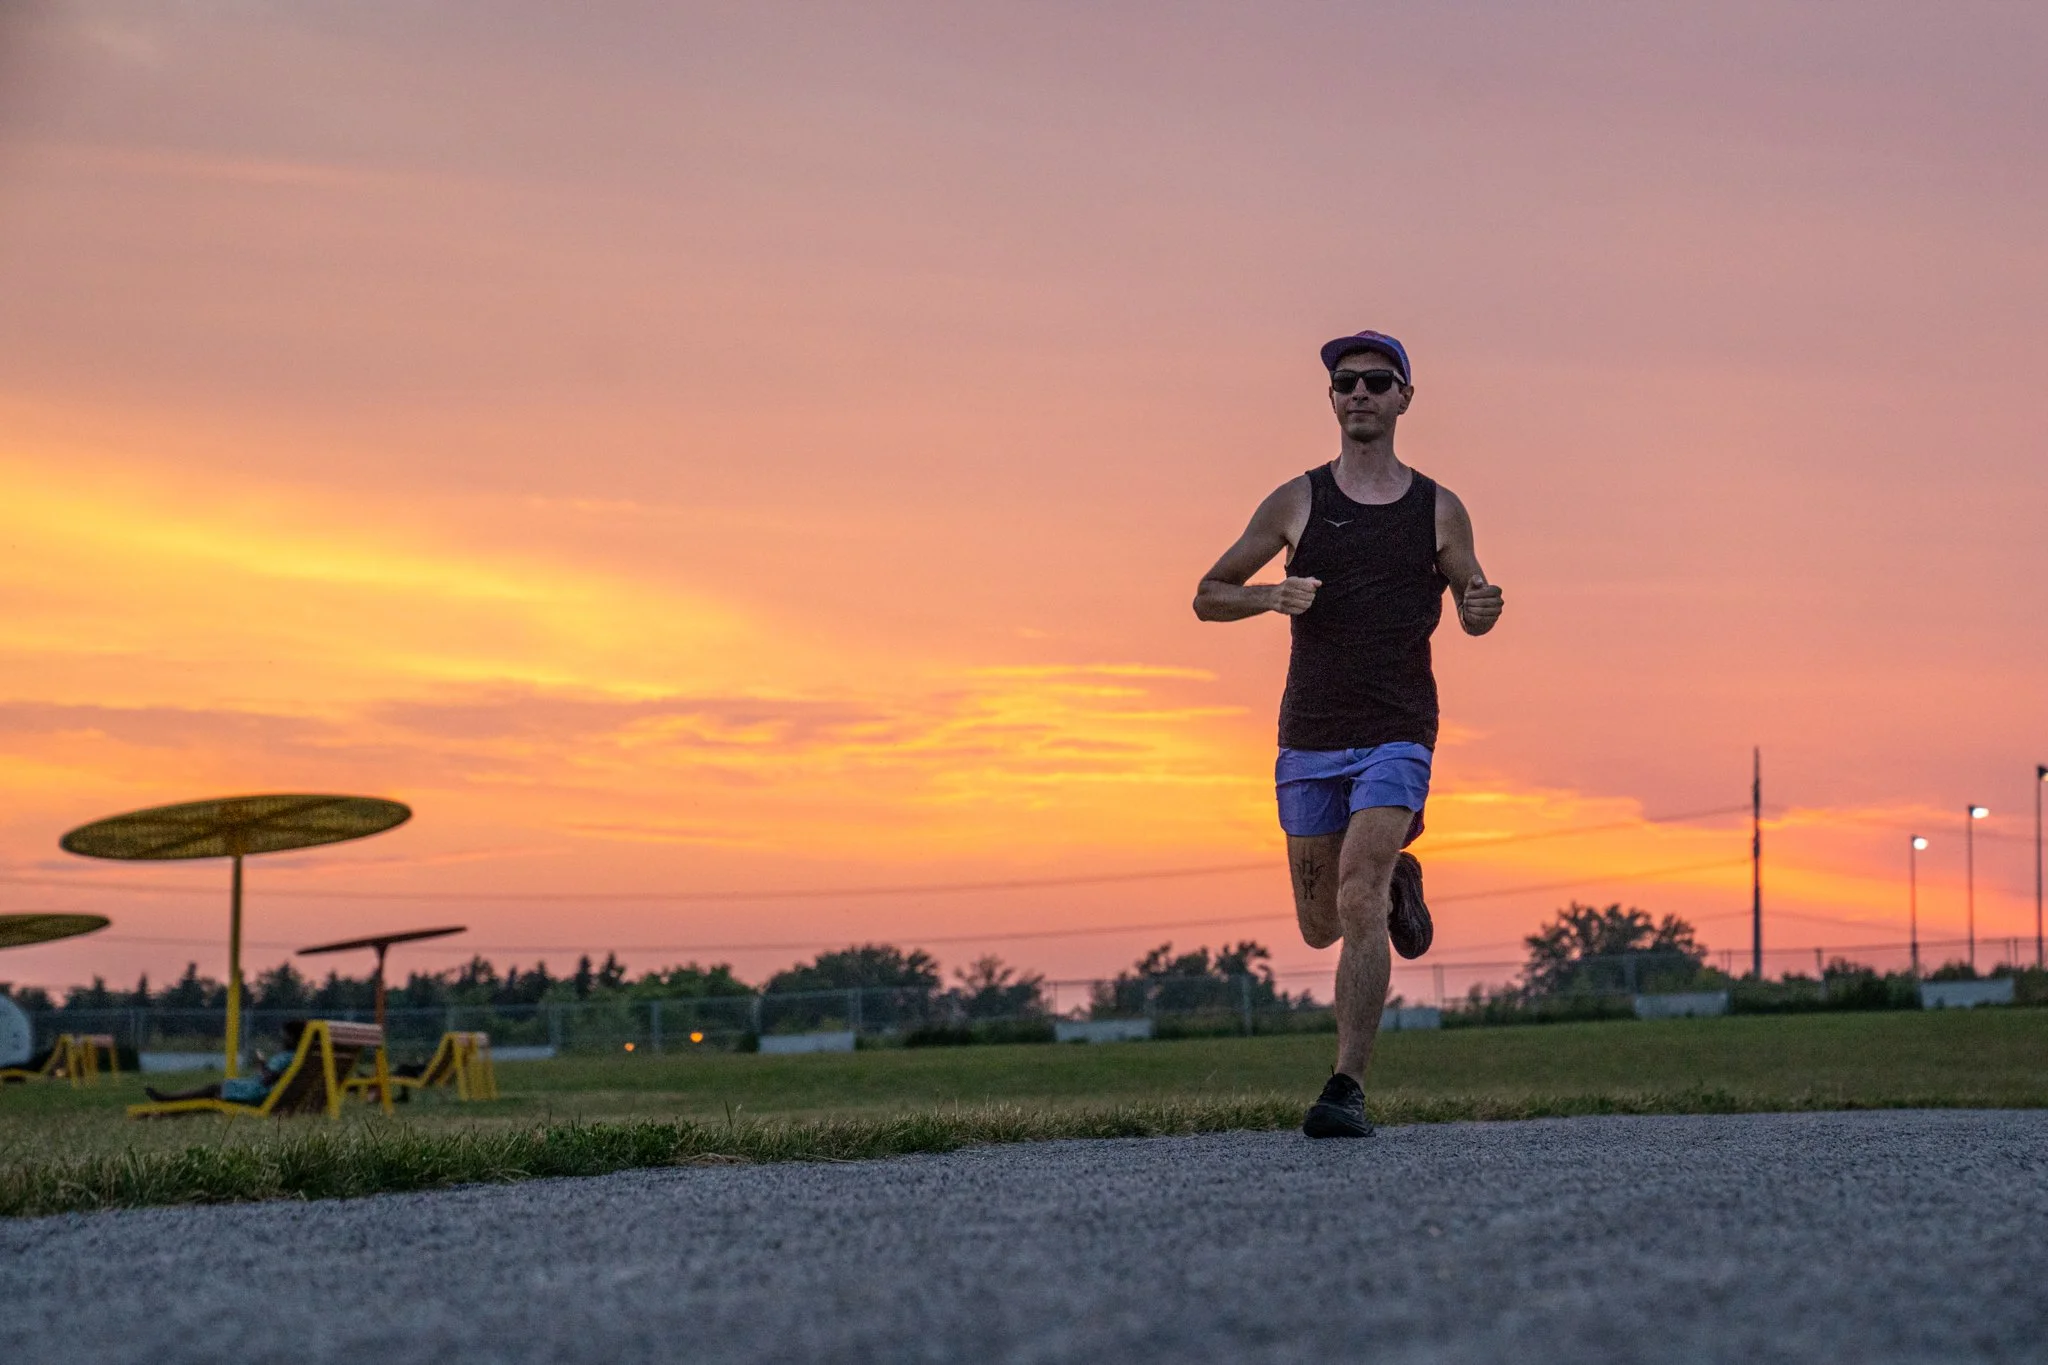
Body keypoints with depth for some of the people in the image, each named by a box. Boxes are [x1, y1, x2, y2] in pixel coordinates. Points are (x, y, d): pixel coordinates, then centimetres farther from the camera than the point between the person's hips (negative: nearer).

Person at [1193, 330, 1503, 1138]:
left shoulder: (1438, 510, 4)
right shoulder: (1297, 502, 3)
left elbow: (1471, 609, 17)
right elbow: (1207, 598, 6)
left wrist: (1482, 608, -8)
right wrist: (1271, 597, -15)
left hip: (1397, 737, -2)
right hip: (1311, 742, 2)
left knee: (1359, 904, -20)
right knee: (1320, 928, 12)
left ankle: (1348, 1088, -18)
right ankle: (1396, 880, 46)